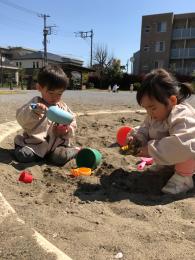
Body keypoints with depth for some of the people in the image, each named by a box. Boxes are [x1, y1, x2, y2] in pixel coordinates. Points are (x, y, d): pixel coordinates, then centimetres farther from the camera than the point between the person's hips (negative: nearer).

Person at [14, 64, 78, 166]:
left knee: (59, 157, -27)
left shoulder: (64, 107, 10)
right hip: (35, 143, -1)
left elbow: (72, 123, 14)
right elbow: (20, 118, -15)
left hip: (57, 143, 1)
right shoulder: (35, 103, 0)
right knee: (22, 155, -27)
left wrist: (68, 131, -10)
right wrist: (33, 111, -35)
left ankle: (73, 151, 1)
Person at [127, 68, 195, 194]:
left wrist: (151, 148, -42)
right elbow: (145, 129, 4)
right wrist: (136, 138, -18)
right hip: (171, 157, 8)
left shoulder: (183, 117, -36)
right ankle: (164, 165, 8)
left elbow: (182, 146, -51)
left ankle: (183, 177, -15)